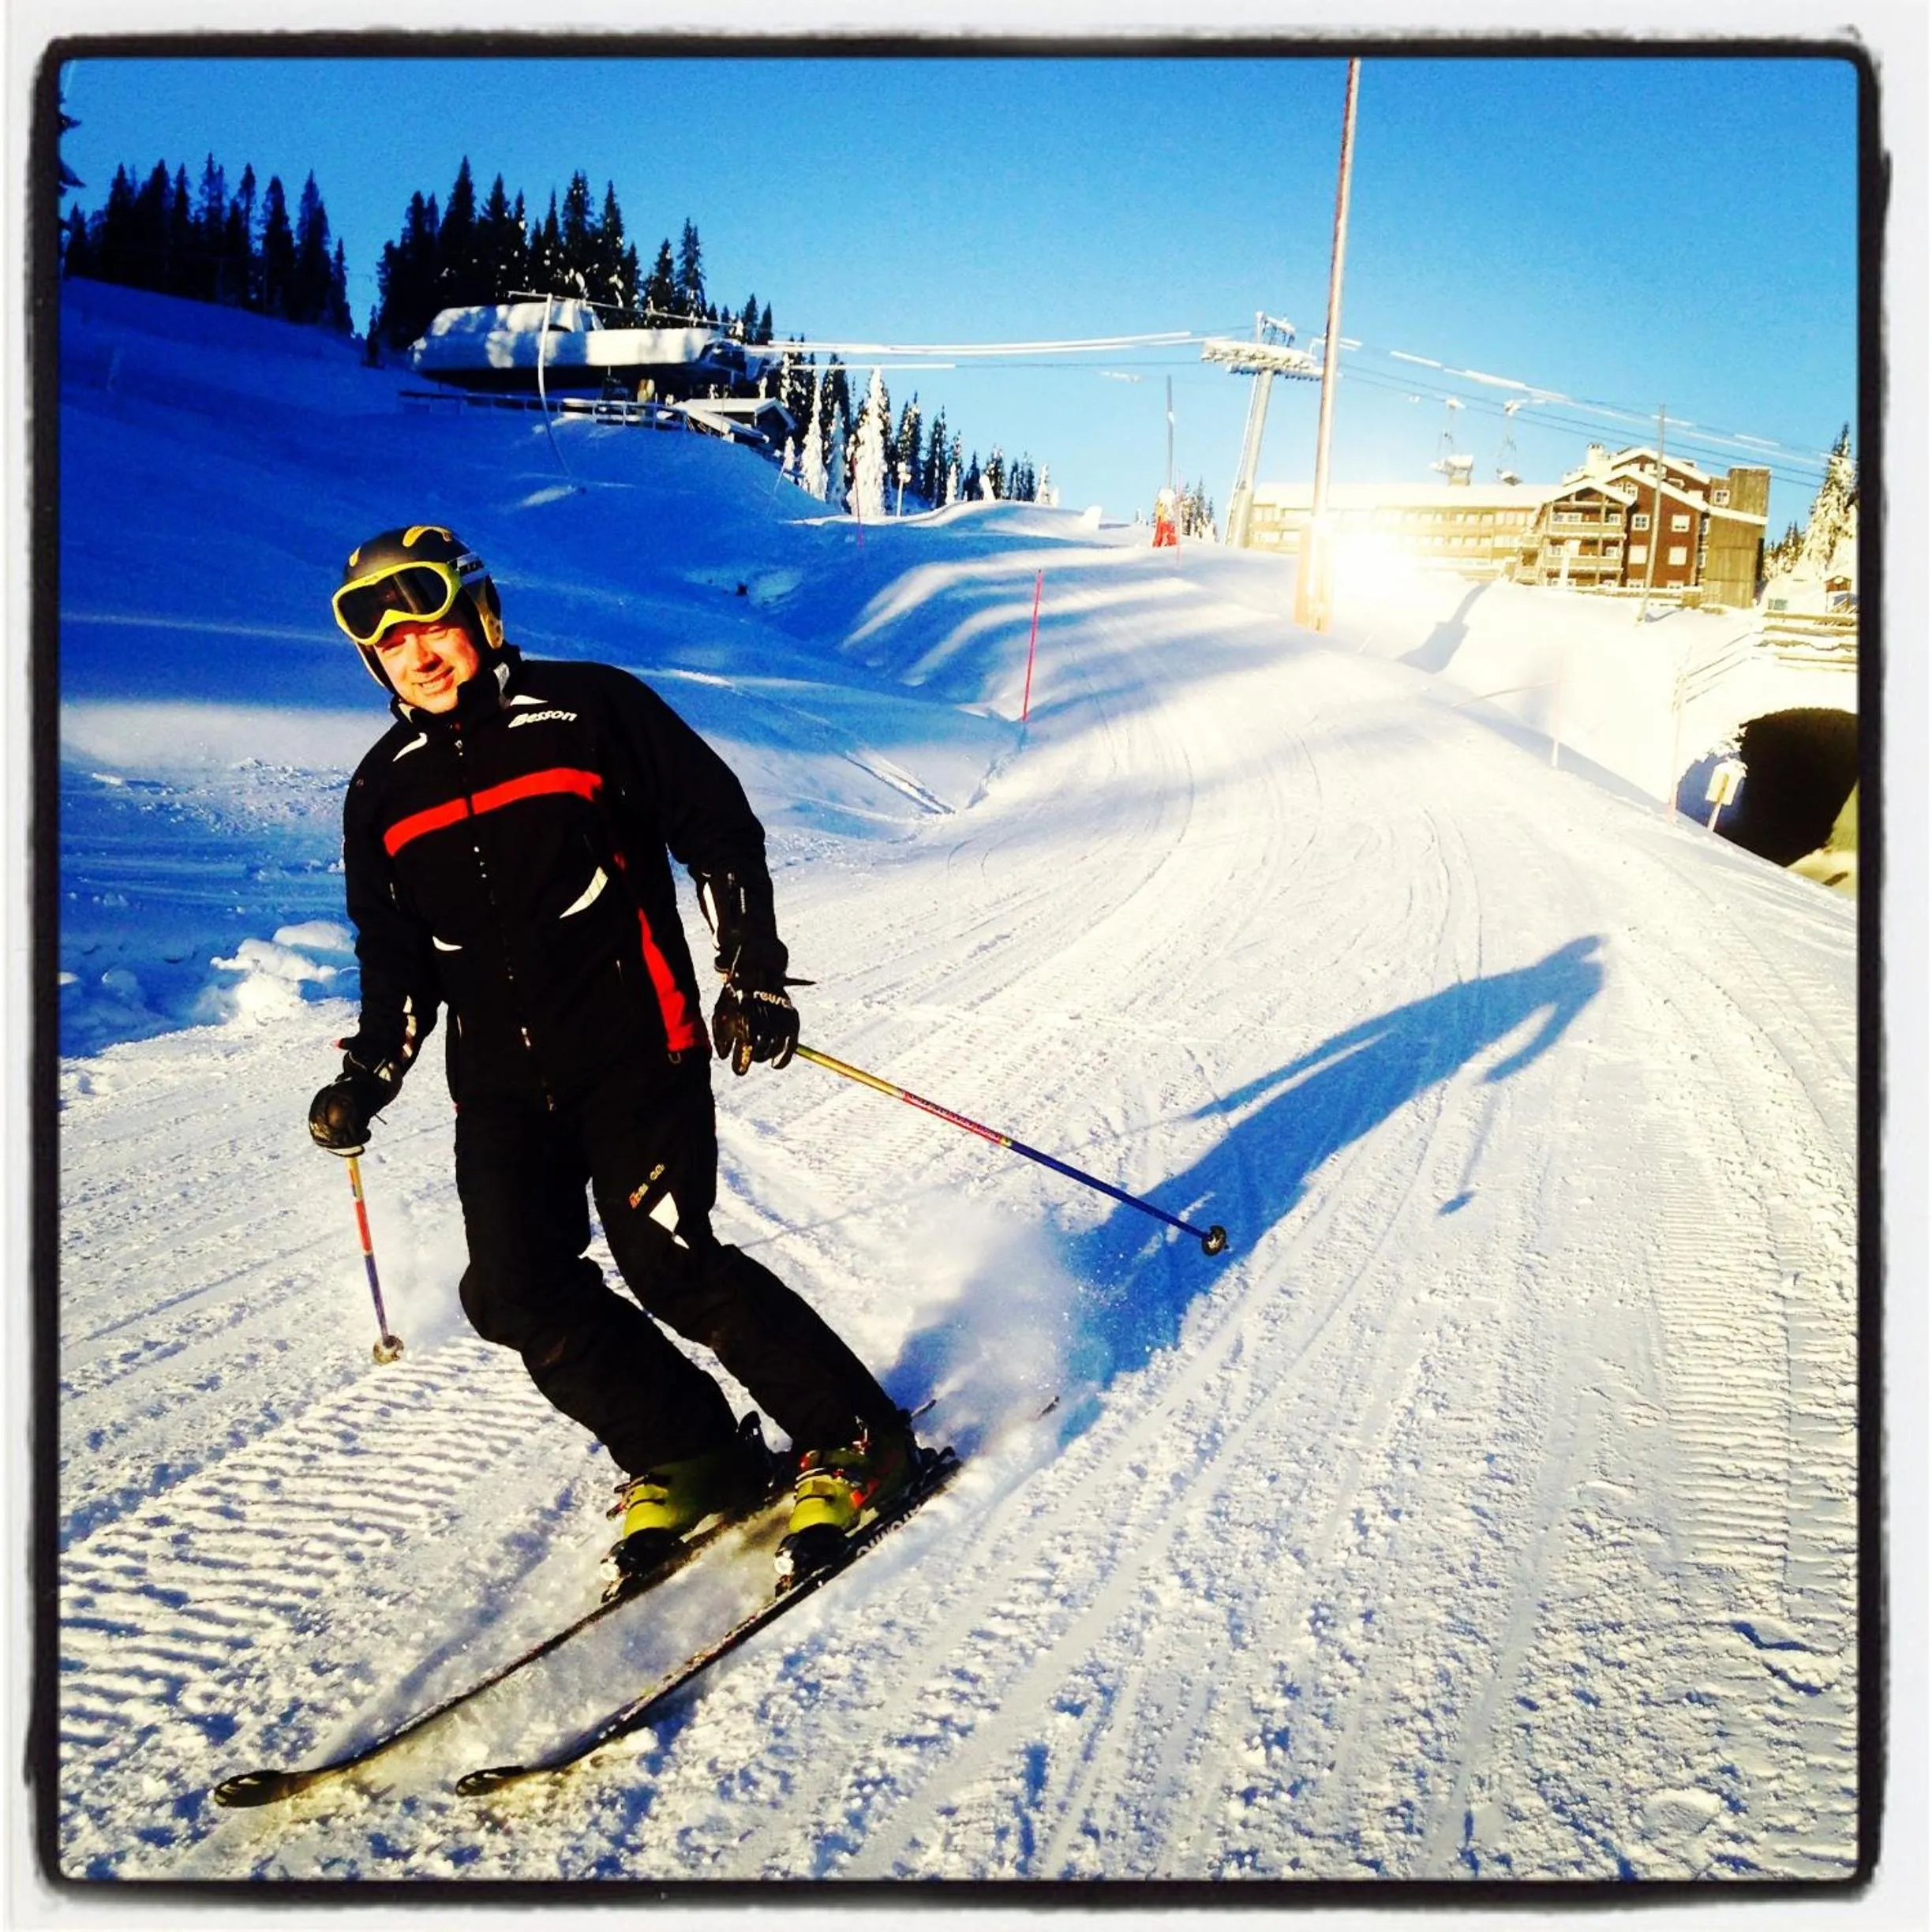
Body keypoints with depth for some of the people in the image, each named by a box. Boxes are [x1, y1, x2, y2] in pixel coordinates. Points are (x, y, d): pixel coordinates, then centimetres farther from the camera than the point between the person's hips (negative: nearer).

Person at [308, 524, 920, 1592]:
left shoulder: (590, 709, -3)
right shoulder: (384, 791, 10)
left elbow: (722, 831, 1)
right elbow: (398, 958, 19)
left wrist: (753, 974, -5)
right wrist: (368, 1077, 7)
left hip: (637, 1044, -5)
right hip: (500, 1082, 6)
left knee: (669, 1263, -15)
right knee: (520, 1293, -5)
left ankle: (855, 1438, 3)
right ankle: (688, 1459, 14)